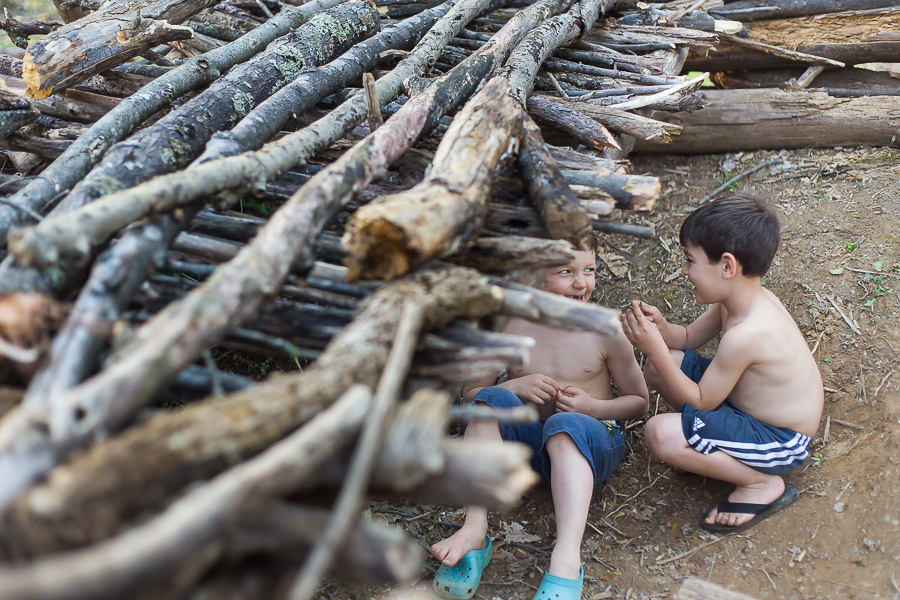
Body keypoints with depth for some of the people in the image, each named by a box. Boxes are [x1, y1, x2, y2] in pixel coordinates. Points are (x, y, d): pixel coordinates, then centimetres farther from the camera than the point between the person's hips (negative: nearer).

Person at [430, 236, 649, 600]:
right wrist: (514, 387, -15)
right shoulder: (509, 324, 0)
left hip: (590, 441, -2)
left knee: (566, 423, -37)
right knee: (492, 399, -27)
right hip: (524, 439, 2)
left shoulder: (604, 329, -3)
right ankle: (474, 530, -33)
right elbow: (471, 392, 6)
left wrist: (594, 407, -13)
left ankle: (567, 557, -52)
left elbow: (640, 402, 7)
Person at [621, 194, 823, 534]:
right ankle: (710, 448, 12)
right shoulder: (743, 299, -5)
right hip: (744, 401, 9)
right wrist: (660, 328, -12)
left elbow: (700, 401, -22)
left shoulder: (745, 335, -33)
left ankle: (762, 483, -8)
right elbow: (690, 338, 10)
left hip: (781, 441, -9)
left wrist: (655, 349, -26)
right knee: (657, 367, 4)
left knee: (660, 434, -27)